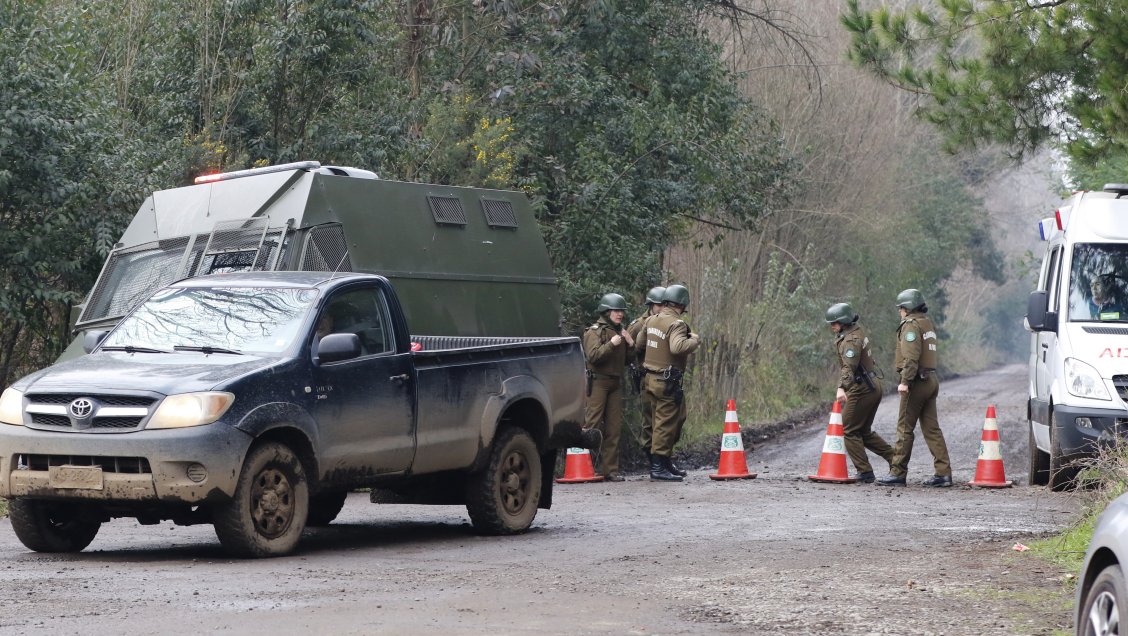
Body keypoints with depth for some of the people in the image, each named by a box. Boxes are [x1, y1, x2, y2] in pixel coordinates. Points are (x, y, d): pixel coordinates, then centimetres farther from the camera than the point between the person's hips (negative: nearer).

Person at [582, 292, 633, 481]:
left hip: (616, 384, 7)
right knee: (592, 424, -13)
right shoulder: (595, 331, -3)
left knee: (614, 427, 4)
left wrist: (630, 345, 8)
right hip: (598, 382, -7)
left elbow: (626, 361, 24)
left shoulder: (621, 332, 19)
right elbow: (593, 355, -17)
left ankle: (611, 469, 7)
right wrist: (611, 344, -22)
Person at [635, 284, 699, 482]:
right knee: (666, 423, -3)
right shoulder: (676, 324, -17)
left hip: (650, 379, 9)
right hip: (667, 382, -9)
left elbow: (638, 346, 19)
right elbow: (677, 347, -35)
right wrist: (694, 340, -18)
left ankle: (664, 460, 24)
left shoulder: (651, 321, 9)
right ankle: (658, 468, -1)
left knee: (677, 417, 20)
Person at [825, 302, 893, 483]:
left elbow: (849, 367, -32)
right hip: (874, 386, 10)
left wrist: (841, 388, -42)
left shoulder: (851, 340, -18)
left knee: (850, 431, -4)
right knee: (864, 431, 17)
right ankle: (894, 457, 13)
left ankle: (865, 472, -6)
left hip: (861, 389, -10)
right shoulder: (858, 331, 13)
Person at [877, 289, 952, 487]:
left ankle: (897, 473, 0)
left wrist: (905, 381, -22)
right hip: (931, 380, 9)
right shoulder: (928, 324, 18)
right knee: (932, 428, 8)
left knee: (905, 428, -3)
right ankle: (943, 473, 3)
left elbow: (911, 357, -20)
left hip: (917, 381, -9)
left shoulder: (911, 325, -10)